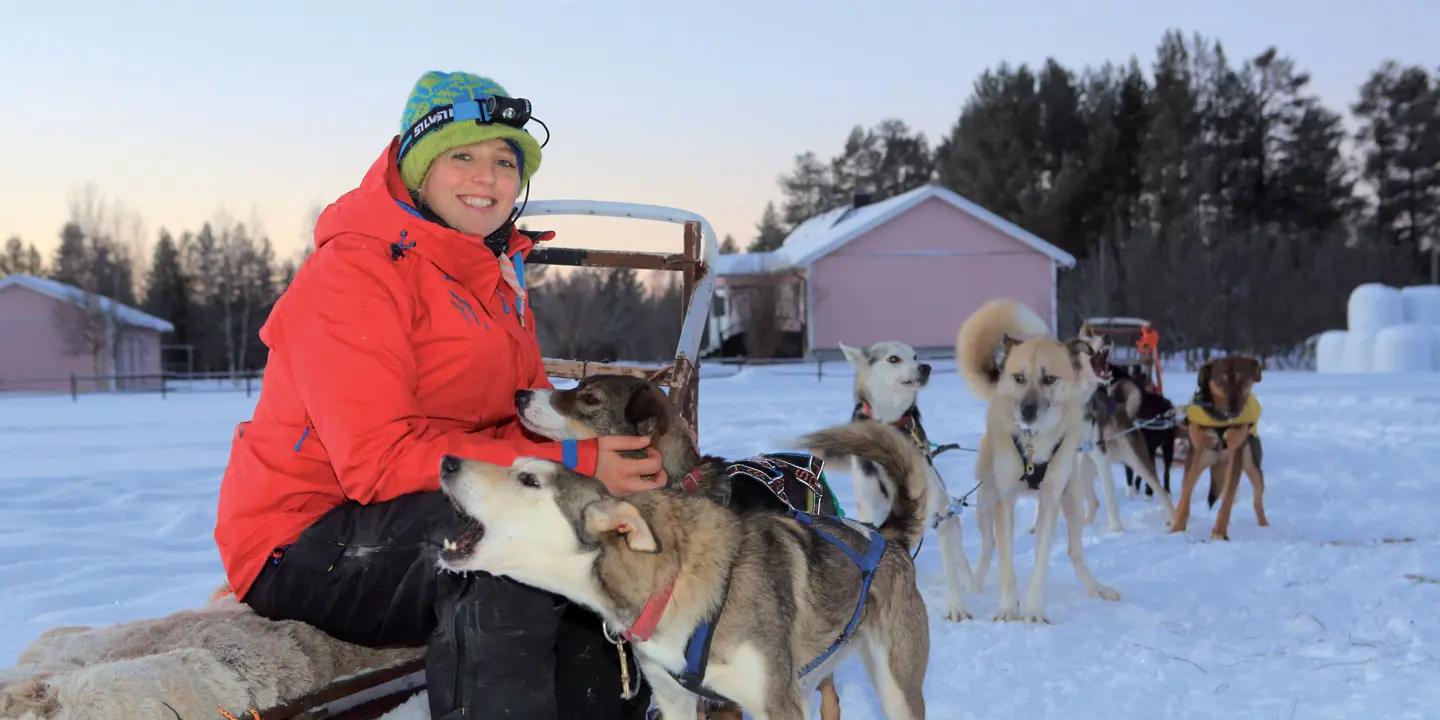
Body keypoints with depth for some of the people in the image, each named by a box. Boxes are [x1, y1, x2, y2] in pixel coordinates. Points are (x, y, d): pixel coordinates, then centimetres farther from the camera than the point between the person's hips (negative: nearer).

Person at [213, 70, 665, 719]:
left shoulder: (501, 282, 14)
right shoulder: (353, 270, -14)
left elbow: (533, 421, 5)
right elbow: (378, 458, -24)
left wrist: (607, 454, -19)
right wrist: (572, 467, -28)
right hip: (304, 543, -9)